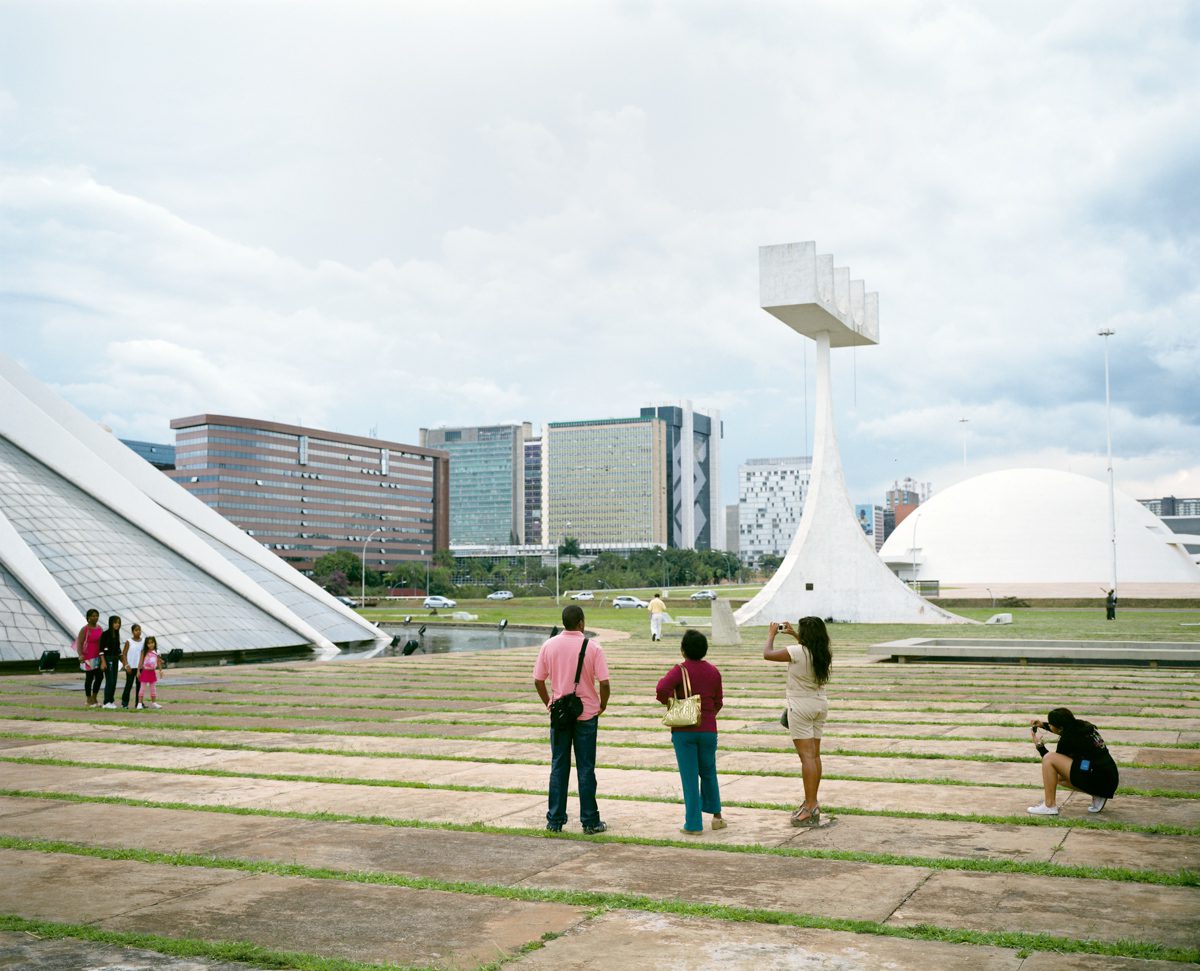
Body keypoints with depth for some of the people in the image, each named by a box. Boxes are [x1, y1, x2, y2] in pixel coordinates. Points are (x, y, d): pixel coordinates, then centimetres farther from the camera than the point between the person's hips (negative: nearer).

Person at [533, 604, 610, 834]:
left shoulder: (549, 646, -1)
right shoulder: (592, 647, -9)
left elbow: (538, 681, 1)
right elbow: (603, 682, -12)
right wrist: (603, 705, 5)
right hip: (586, 714, -2)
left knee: (559, 768, 10)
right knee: (585, 769, 5)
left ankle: (555, 821, 12)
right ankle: (590, 822, 10)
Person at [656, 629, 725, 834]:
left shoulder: (680, 670, -10)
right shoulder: (713, 671, 3)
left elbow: (662, 688, -27)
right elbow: (718, 701, 10)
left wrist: (669, 701, -8)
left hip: (683, 730, -3)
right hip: (708, 729, 3)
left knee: (689, 777, 2)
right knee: (708, 772, 22)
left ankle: (693, 824, 5)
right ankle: (716, 814, 27)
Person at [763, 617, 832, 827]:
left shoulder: (797, 652, -19)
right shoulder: (823, 654, 2)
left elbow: (767, 654, -11)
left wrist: (772, 634, 4)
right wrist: (794, 635, 29)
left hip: (801, 706, -7)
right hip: (820, 704, 7)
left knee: (807, 756, -7)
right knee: (815, 754, 12)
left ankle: (810, 808, -7)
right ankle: (812, 803, 20)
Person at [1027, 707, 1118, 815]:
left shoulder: (1068, 739, -13)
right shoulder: (1081, 725, 9)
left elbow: (1049, 760, 3)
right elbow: (1062, 729, 33)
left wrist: (1039, 744, 12)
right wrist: (1042, 724, 26)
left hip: (1098, 781, -9)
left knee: (1049, 758, -11)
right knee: (1059, 776, 26)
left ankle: (1049, 806, -7)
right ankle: (1097, 796, 11)